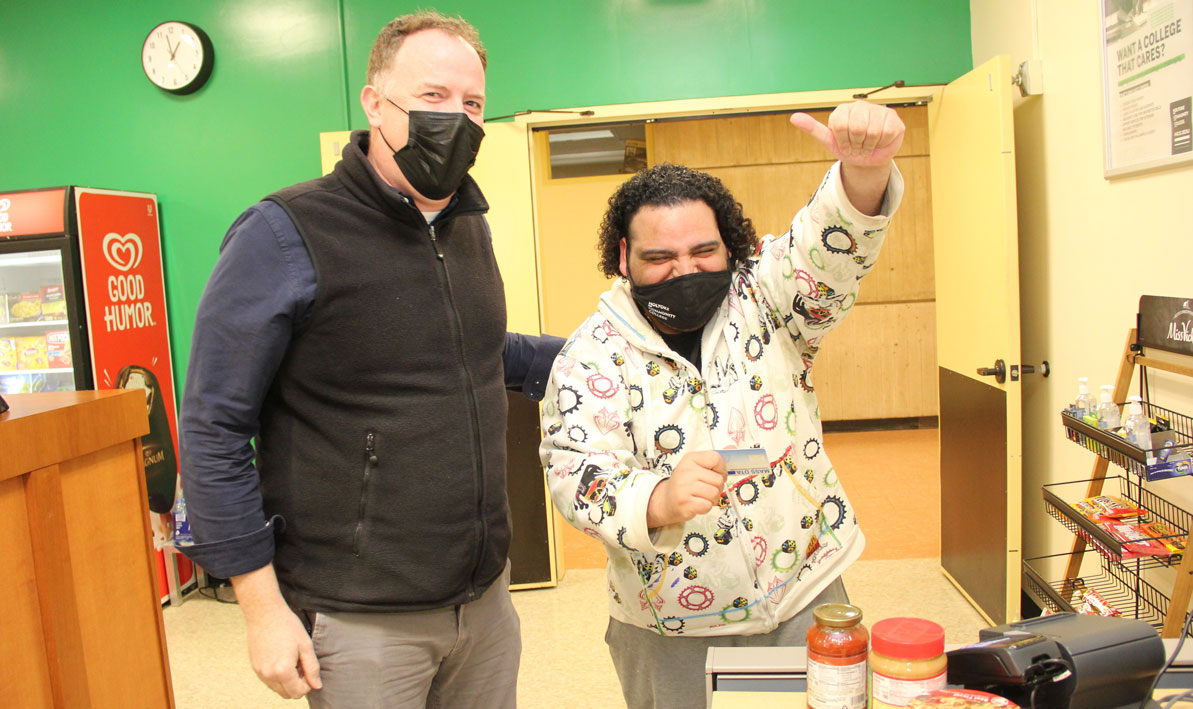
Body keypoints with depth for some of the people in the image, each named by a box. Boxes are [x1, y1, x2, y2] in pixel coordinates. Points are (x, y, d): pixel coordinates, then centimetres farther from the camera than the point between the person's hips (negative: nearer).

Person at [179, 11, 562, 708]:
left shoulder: (470, 228, 8)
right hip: (360, 619, -6)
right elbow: (215, 432, -13)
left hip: (486, 595, 7)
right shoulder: (287, 234, -15)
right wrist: (265, 609, -13)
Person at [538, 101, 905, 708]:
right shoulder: (589, 356, -9)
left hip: (806, 597, 2)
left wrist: (864, 170, -44)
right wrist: (659, 500, -39)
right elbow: (575, 476, -18)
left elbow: (830, 247, -22)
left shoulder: (763, 300, -5)